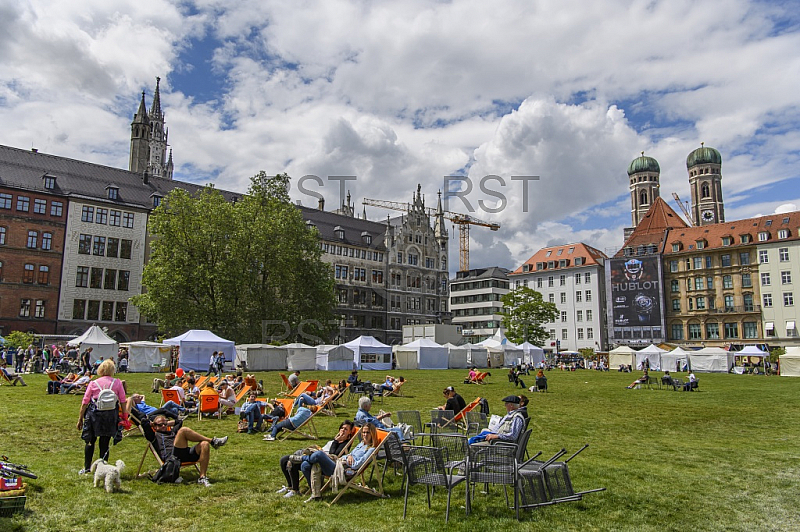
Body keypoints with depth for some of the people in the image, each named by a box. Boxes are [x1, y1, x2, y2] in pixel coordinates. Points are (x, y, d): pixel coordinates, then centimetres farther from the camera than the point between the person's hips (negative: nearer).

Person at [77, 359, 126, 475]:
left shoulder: (93, 383, 1)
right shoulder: (118, 383, 1)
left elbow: (85, 402, 2)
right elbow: (123, 401, 1)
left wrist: (80, 418, 10)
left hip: (94, 413, 0)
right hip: (111, 415, 0)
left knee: (90, 441, 15)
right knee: (105, 443, 7)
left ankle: (87, 468, 21)